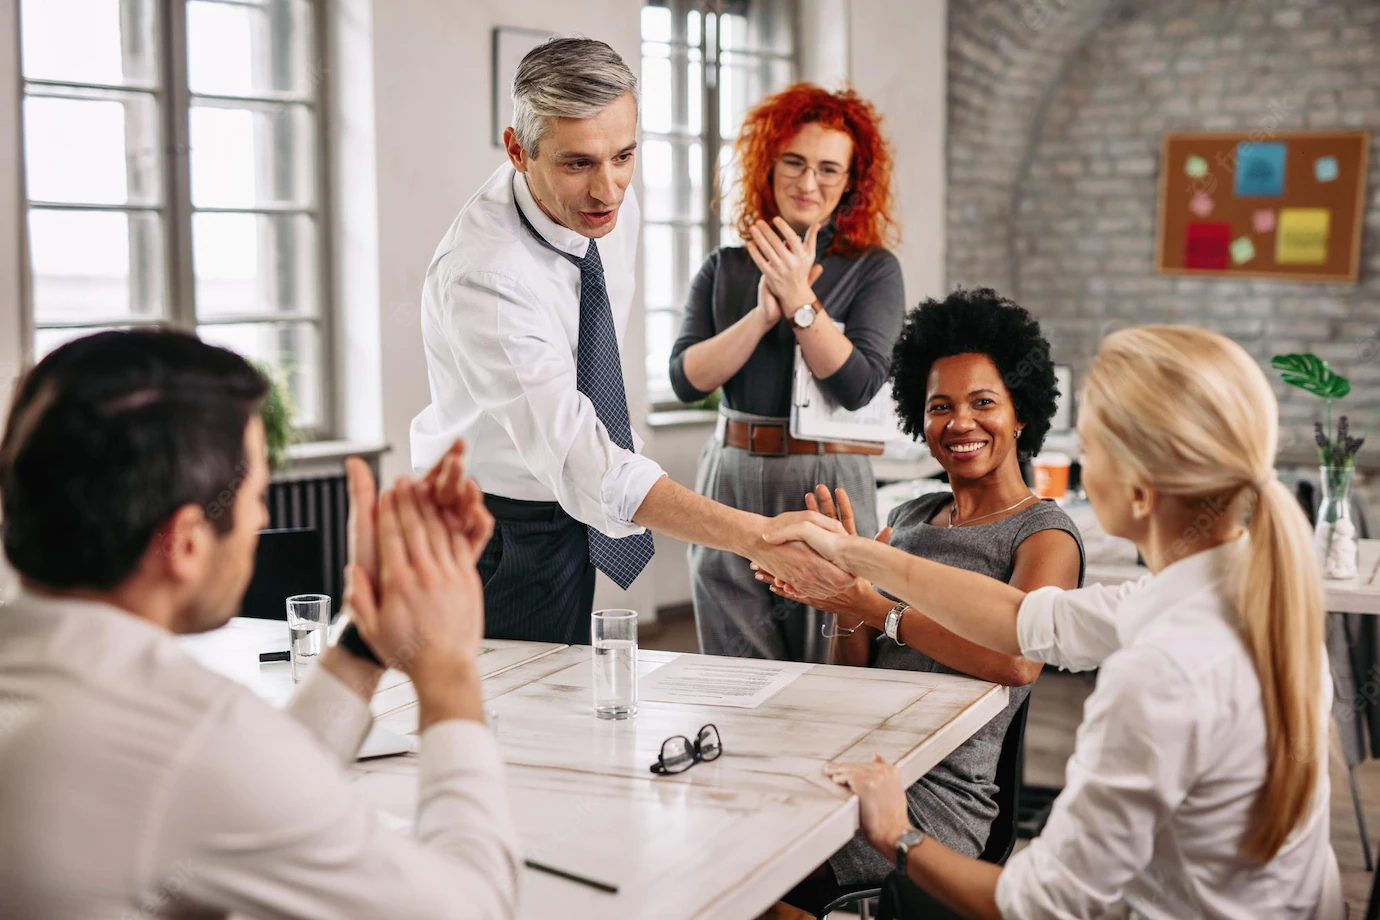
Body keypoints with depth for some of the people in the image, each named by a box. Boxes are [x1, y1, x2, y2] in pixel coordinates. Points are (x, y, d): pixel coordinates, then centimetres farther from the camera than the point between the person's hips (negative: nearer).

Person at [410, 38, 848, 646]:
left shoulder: (613, 207, -7)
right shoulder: (483, 275, -33)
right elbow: (580, 463, -40)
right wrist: (758, 537, -47)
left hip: (568, 519, 7)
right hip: (497, 542, -7)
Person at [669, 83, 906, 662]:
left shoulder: (873, 269, 2)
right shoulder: (725, 268, 10)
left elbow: (859, 386, -11)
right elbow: (686, 379, -2)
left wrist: (800, 299, -16)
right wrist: (764, 313, -12)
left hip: (826, 487, -3)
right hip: (731, 482, 3)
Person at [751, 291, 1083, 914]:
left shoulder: (1044, 535, -3)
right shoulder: (910, 519, 17)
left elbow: (1017, 660, -24)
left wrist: (878, 610, -18)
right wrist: (847, 607, -4)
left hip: (938, 794, -6)